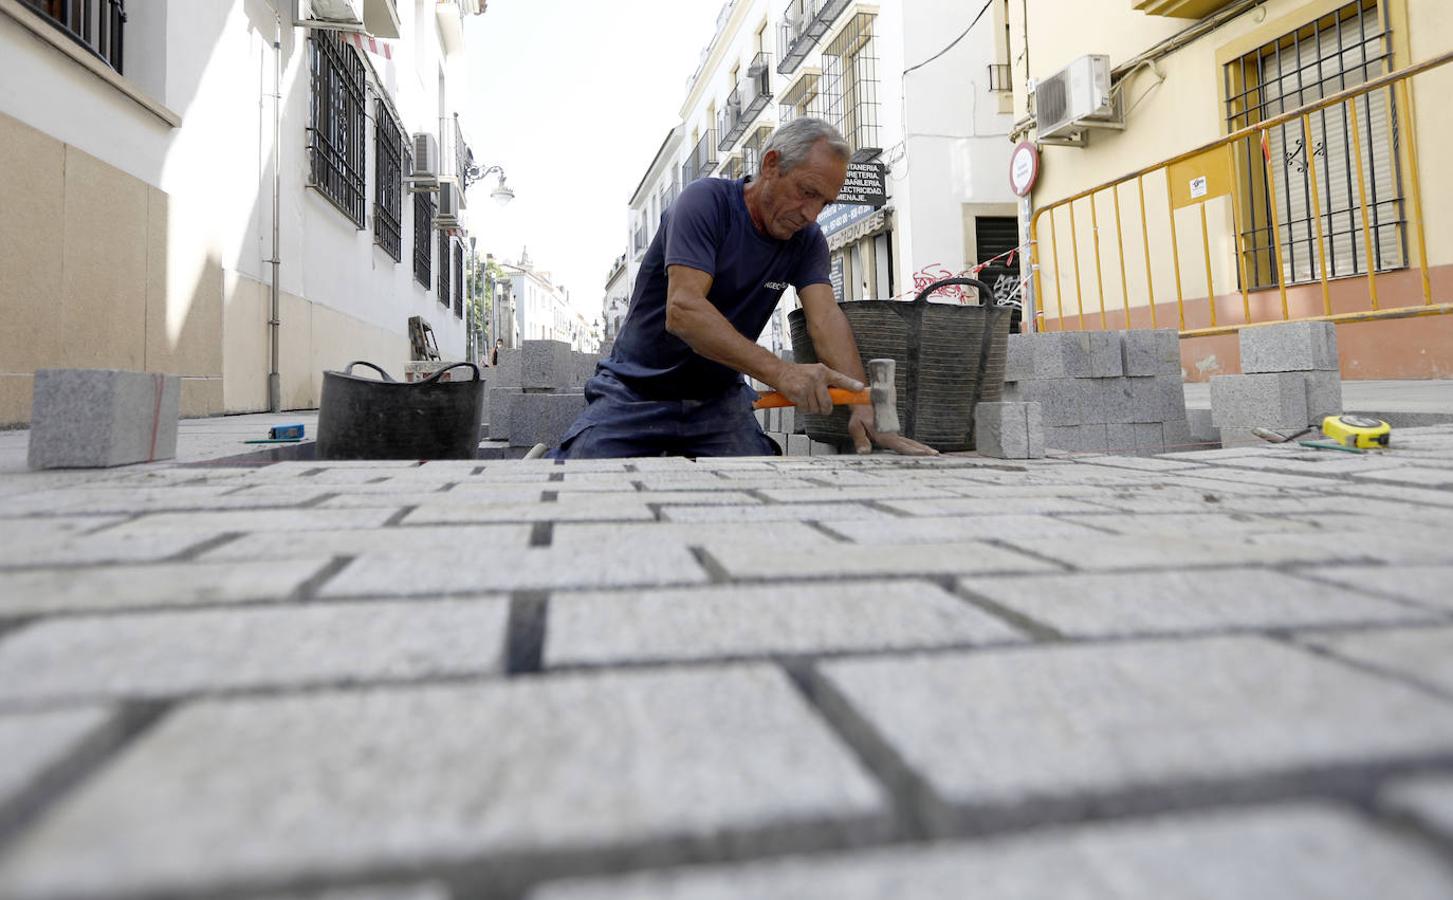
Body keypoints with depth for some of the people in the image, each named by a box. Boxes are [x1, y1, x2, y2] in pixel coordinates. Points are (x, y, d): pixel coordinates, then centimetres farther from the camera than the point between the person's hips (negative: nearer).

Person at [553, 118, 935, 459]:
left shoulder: (807, 240, 0)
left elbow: (826, 319, -14)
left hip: (720, 398, 5)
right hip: (636, 393, -4)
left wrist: (864, 409, -32)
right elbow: (683, 310, -30)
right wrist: (780, 371, -42)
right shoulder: (706, 201, -17)